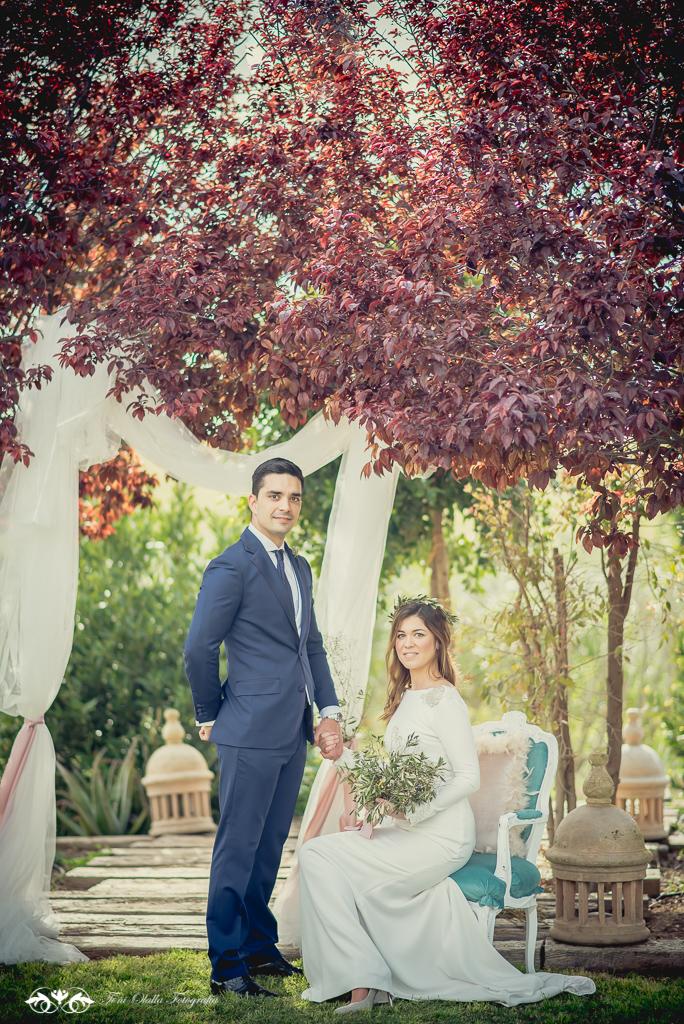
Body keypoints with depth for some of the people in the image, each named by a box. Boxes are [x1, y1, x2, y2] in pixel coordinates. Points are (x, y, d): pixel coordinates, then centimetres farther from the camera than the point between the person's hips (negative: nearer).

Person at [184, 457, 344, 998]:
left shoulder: (299, 566, 16)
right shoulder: (231, 567, -11)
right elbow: (199, 649, -12)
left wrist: (330, 711, 9)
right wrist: (210, 716, -2)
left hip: (294, 731, 8)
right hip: (252, 730, -8)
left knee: (270, 845, 14)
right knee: (239, 846, -2)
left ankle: (258, 944, 25)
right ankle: (226, 965, 3)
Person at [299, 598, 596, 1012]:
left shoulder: (444, 700, -11)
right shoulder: (406, 698, 15)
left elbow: (468, 778, -15)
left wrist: (414, 811, -24)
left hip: (440, 836, -8)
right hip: (409, 830, 8)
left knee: (318, 855, -16)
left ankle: (363, 981, -11)